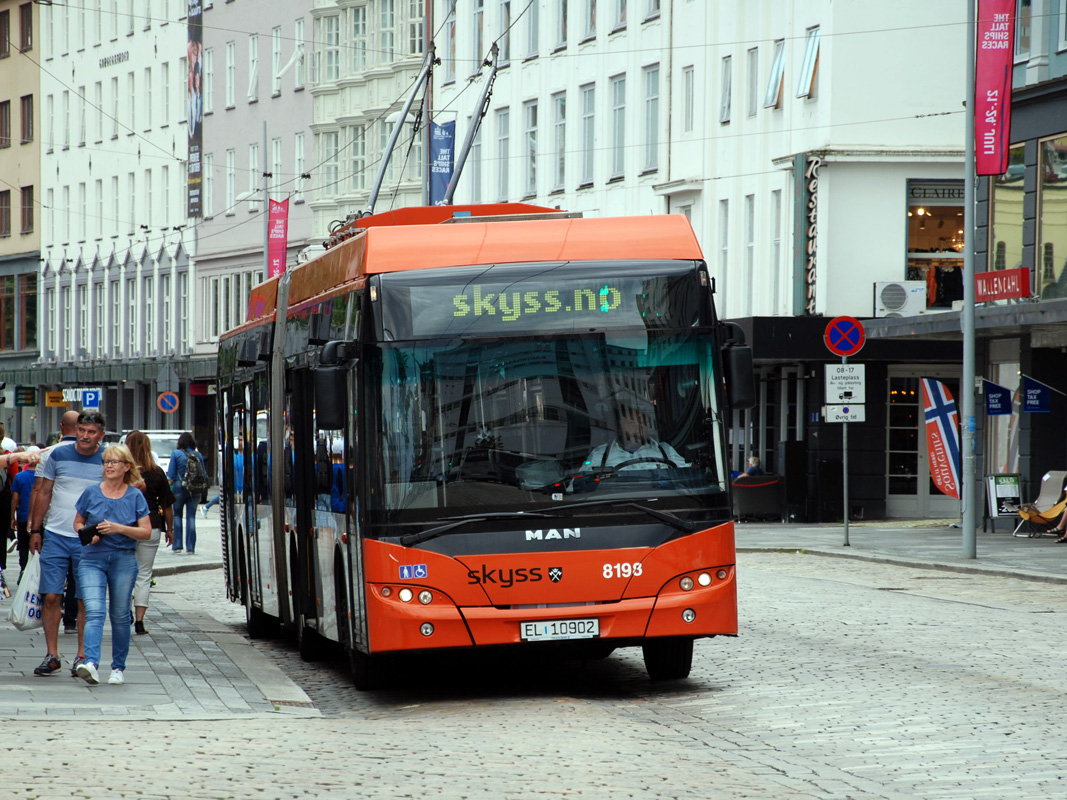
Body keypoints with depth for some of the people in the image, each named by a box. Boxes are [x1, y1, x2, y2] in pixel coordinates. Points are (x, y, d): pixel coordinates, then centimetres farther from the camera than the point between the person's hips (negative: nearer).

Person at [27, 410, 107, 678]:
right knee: (50, 596, -2)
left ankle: (82, 656, 9)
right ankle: (52, 655, 5)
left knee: (85, 600, 1)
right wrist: (35, 530, 8)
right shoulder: (59, 455, 3)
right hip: (55, 536, 1)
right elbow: (43, 492, 10)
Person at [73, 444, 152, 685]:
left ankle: (119, 667, 18)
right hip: (93, 559, 0)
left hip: (124, 560, 0)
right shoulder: (91, 493, 4)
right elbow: (77, 523, 14)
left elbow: (146, 532, -2)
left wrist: (118, 528, -16)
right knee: (94, 611, -16)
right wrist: (87, 534, -8)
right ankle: (90, 663, -28)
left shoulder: (135, 497, 2)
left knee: (120, 615, 6)